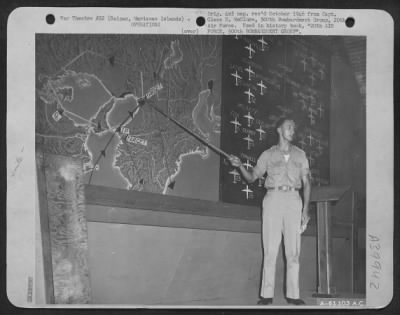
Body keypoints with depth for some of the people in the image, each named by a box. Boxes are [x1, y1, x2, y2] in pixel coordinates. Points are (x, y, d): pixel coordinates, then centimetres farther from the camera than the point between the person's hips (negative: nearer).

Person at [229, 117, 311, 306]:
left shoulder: (300, 155, 15)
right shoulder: (268, 155, 12)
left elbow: (306, 183, 13)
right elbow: (252, 177, 11)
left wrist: (305, 209, 4)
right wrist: (240, 166, -9)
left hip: (293, 200, 1)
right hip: (273, 198, -1)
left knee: (293, 250, -2)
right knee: (270, 249, -5)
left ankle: (293, 294, 1)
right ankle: (267, 294, -4)